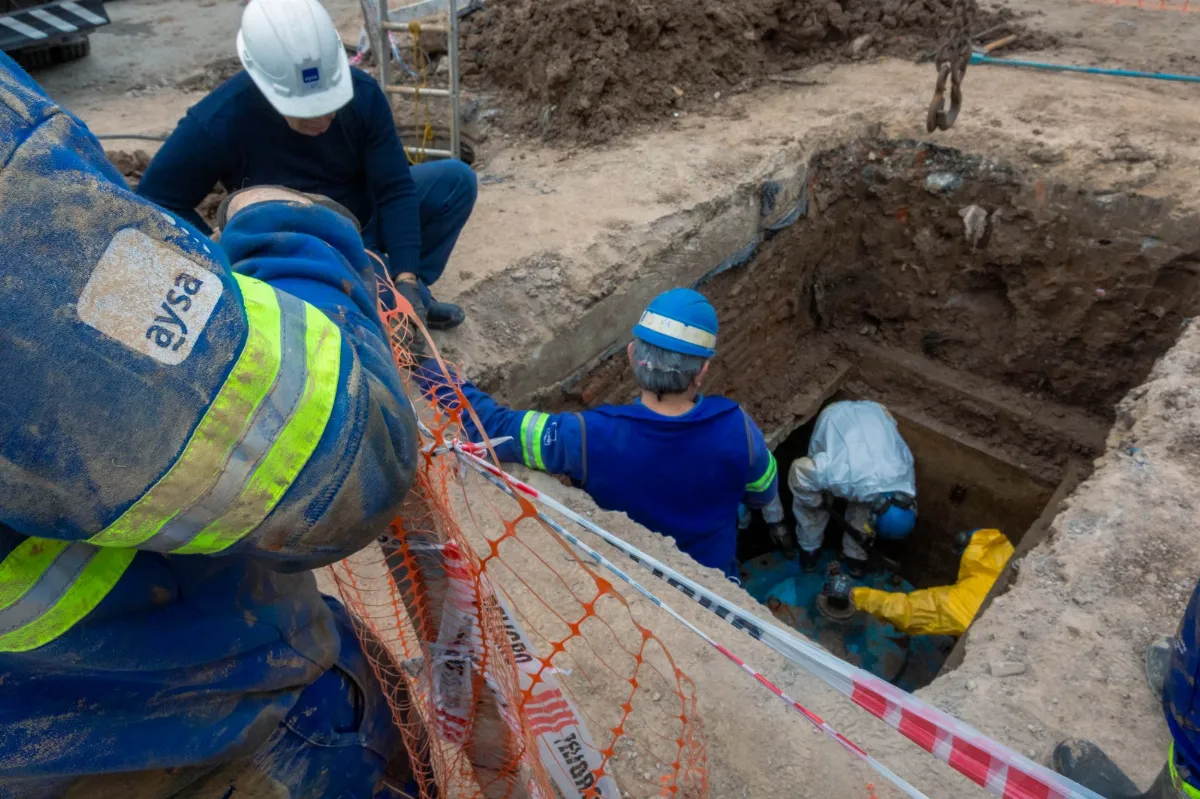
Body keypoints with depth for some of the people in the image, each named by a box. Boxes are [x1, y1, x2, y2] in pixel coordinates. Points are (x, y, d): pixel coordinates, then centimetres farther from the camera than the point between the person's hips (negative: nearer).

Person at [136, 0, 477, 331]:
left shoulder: (363, 93, -22)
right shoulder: (217, 122, -26)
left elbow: (394, 189, -19)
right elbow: (155, 201, -15)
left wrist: (406, 275, -29)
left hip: (361, 218, 3)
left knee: (456, 179, -15)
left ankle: (407, 288, -8)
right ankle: (416, 297, -6)